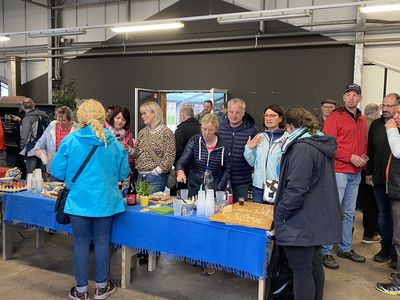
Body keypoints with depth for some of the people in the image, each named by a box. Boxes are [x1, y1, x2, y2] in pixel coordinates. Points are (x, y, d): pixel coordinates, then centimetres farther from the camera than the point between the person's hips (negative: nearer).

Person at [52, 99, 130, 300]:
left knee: (81, 243, 10)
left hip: (79, 201, -1)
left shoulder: (70, 141, -9)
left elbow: (58, 171, -4)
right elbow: (123, 173, 4)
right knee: (102, 242, 12)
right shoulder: (113, 143, -5)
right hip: (106, 201, 1)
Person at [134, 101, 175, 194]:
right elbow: (137, 153, 15)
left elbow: (170, 156, -12)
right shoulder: (142, 132, 11)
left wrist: (158, 170, -15)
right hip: (141, 175, 6)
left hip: (156, 176, -6)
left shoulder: (166, 132, -8)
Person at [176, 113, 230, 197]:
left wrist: (219, 189, -6)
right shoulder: (194, 141, -4)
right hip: (194, 188, 0)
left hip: (214, 190, 0)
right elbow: (183, 160, -12)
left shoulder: (223, 146, -3)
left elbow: (226, 170, 2)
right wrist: (180, 171, -34)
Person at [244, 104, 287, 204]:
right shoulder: (259, 137, 7)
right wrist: (249, 148, -3)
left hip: (279, 187, -4)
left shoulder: (287, 138, -8)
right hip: (259, 185, 4)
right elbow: (252, 162, 11)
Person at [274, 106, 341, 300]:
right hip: (318, 218, 10)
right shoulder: (321, 144, 9)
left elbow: (296, 189, -24)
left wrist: (279, 214, -12)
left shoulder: (302, 148, -20)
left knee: (301, 270, 1)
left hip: (302, 222, -9)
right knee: (314, 264, 21)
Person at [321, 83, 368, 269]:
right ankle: (325, 252, 4)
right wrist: (350, 157, -17)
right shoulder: (335, 117, -6)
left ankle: (345, 248, 27)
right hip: (338, 171, -7)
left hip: (355, 173, 7)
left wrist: (363, 159, 6)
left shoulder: (362, 120, 15)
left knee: (349, 212, 14)